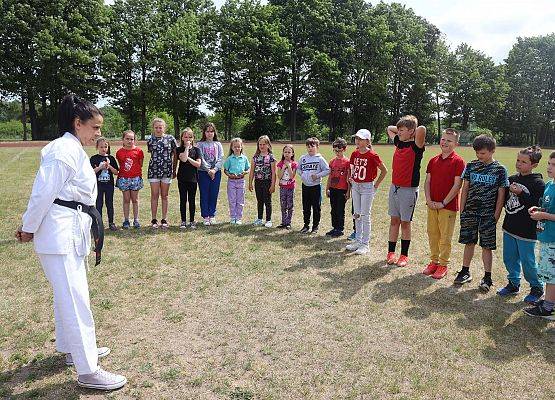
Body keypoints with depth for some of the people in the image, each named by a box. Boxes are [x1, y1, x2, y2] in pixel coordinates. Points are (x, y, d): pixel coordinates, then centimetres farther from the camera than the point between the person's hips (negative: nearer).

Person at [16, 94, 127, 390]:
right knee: (75, 301, -5)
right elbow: (43, 193, -18)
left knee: (67, 296, 21)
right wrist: (28, 229, -6)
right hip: (60, 235, -10)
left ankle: (72, 349, 38)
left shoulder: (74, 150, 15)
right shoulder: (64, 150, -16)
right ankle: (87, 371, 4)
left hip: (73, 232, 10)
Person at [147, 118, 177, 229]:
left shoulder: (170, 139, 2)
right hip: (153, 170, 0)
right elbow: (152, 153, 12)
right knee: (154, 196, 3)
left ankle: (164, 219, 14)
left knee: (164, 196, 7)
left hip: (167, 170, 0)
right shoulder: (150, 140, 5)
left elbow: (175, 155, 7)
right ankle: (154, 220, 10)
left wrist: (174, 170, 7)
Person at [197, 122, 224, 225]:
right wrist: (208, 170, -15)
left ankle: (212, 215, 15)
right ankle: (205, 216, 9)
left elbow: (221, 159, 0)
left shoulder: (218, 144, 9)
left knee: (214, 195, 5)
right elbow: (201, 159, -7)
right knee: (204, 195, 2)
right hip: (203, 172, -2)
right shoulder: (200, 144, 2)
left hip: (216, 172, 2)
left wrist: (214, 169, -13)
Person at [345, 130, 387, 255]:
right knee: (357, 215, 12)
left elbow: (384, 170, -9)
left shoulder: (372, 155, -14)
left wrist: (376, 185, -8)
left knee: (365, 216, -1)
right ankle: (358, 241, 24)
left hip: (367, 187, -6)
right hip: (355, 186, 7)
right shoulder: (355, 153, 4)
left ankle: (365, 244, 9)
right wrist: (351, 178, 10)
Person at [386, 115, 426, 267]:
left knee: (405, 222, 4)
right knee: (394, 220, 11)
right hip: (394, 187, 6)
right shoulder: (398, 142, 7)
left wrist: (413, 132, -12)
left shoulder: (416, 146, -13)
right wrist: (401, 130, 11)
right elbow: (389, 128, 24)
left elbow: (422, 129, -32)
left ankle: (404, 255, 17)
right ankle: (391, 253, 19)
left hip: (409, 190, -6)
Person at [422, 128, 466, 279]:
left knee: (445, 237, 4)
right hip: (432, 204, 5)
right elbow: (427, 182, 8)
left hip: (448, 206, -5)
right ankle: (434, 261, 26)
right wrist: (429, 200, -4)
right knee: (432, 234, 13)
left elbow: (457, 185, -12)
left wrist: (443, 203, -13)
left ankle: (443, 265, 17)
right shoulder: (433, 161, 9)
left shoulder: (458, 161, -8)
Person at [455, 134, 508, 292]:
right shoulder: (471, 166, 3)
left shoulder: (500, 170, -3)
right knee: (469, 242, 10)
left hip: (488, 214, -2)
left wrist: (496, 215, -6)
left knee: (487, 246, 4)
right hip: (470, 211, 3)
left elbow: (501, 195, -2)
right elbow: (465, 189, 7)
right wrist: (462, 210, 3)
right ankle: (465, 272, 24)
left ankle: (487, 277, 15)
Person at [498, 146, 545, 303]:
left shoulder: (538, 183, -12)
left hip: (527, 231, -6)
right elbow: (504, 200, 17)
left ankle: (537, 288, 26)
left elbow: (537, 207, -19)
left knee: (527, 262, 5)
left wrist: (521, 193, -25)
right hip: (509, 228, 6)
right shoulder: (512, 179, 7)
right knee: (509, 259, 16)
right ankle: (513, 284, 34)